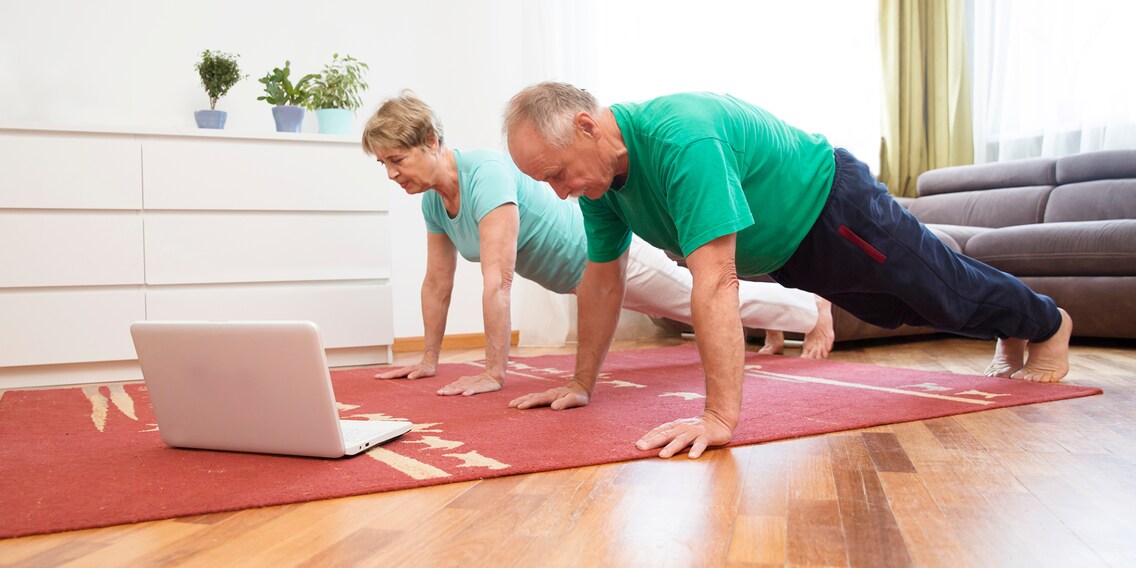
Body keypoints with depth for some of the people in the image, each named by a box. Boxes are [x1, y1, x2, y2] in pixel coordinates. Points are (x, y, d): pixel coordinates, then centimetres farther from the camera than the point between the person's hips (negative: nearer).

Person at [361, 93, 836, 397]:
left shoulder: (486, 174, -36)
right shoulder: (433, 201, -9)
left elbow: (498, 282, -40)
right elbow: (436, 285, 1)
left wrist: (494, 373, -39)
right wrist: (429, 360, 3)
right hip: (582, 275, 8)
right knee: (695, 304, 27)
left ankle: (814, 310, 37)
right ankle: (782, 325, 53)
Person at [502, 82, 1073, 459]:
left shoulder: (681, 139, -43)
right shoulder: (598, 177, -16)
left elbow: (715, 281, -49)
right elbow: (602, 279, -6)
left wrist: (721, 416, -51)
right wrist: (581, 384, -4)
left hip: (830, 205, -8)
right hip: (788, 253, 8)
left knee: (950, 290, 15)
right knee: (900, 310, 29)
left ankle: (1046, 323, 47)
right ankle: (1013, 330, 57)